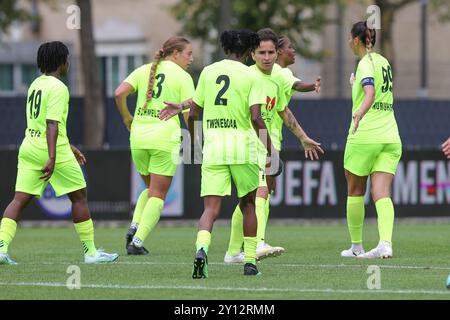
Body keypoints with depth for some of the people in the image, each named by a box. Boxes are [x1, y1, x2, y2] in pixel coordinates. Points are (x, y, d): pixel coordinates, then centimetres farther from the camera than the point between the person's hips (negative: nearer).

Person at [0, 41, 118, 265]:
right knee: (79, 196, 6)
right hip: (54, 151, -7)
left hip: (29, 148, 8)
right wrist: (52, 158, -26)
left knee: (19, 200, 1)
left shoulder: (36, 84, 15)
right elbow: (52, 124, -21)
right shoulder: (58, 88, -12)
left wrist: (68, 147, 30)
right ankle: (90, 252, 10)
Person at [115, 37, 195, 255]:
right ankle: (138, 241, -7)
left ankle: (134, 227, 3)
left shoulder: (143, 70, 11)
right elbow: (189, 113, -7)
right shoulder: (183, 77, -1)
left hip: (138, 138, 5)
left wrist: (126, 118, 13)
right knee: (158, 194, 3)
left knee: (151, 189, 23)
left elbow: (120, 93, -2)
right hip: (165, 138, -5)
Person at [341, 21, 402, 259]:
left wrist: (360, 113, -42)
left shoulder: (365, 63, -9)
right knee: (382, 193, -4)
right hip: (390, 137, 6)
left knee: (355, 191, 9)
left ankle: (356, 246, 16)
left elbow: (370, 93, -26)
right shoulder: (383, 62, 15)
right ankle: (385, 243, -23)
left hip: (365, 137, -6)